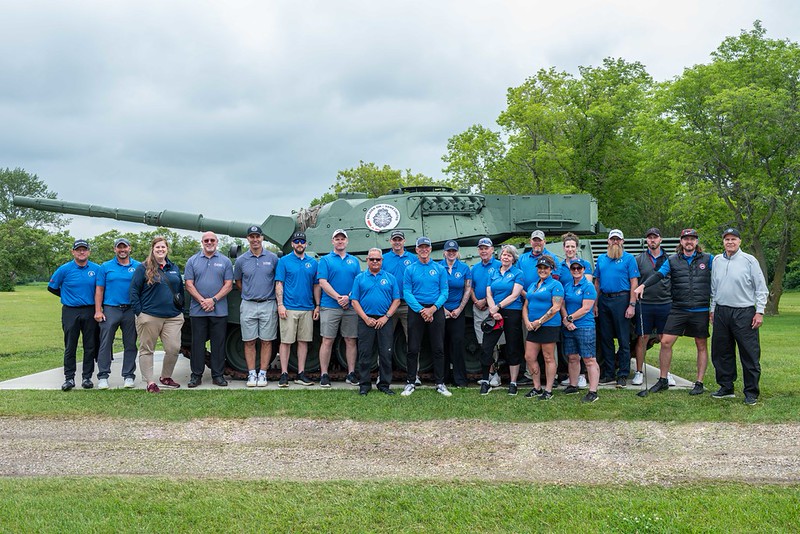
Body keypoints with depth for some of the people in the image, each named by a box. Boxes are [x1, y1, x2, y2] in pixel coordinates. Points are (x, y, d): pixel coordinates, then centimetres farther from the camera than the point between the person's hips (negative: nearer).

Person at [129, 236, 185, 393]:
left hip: (173, 317, 4)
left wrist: (181, 310, 16)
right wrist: (139, 312, -8)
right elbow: (134, 290, -2)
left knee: (174, 348, -3)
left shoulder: (174, 268, 15)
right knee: (147, 350, 2)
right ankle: (150, 382, 8)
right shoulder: (143, 268, 0)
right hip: (149, 316, -4)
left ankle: (165, 377, 17)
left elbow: (180, 290, 22)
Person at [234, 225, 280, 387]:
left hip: (268, 305, -1)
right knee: (249, 342, 3)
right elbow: (238, 282, 17)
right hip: (248, 306, 1)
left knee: (266, 341, 2)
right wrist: (249, 294, 9)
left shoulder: (272, 258, 2)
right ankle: (251, 374, 10)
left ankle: (262, 374, 9)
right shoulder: (241, 260, 4)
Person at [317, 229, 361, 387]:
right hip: (330, 307, -3)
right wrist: (339, 298, -14)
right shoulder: (325, 260, 4)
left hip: (351, 307, 3)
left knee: (351, 341, 6)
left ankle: (351, 374, 13)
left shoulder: (354, 261, 14)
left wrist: (349, 297, -10)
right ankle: (324, 375, 2)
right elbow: (323, 282, -6)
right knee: (327, 341, -3)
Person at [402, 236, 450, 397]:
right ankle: (410, 382, 8)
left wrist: (433, 308, -13)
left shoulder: (440, 269, 7)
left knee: (438, 348, 2)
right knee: (413, 348, 0)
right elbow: (407, 293, -2)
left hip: (436, 310, 1)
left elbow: (444, 292, 2)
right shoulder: (410, 270, 5)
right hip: (416, 310, -1)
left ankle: (440, 383, 9)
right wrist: (421, 310, -14)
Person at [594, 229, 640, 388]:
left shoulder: (629, 258, 1)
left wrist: (631, 305, -13)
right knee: (605, 338, 8)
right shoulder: (601, 259, 15)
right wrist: (595, 304, 8)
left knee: (624, 339, -3)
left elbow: (634, 283, -5)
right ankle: (608, 373, 16)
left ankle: (623, 375, 2)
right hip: (604, 300, 5)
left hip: (621, 299, -5)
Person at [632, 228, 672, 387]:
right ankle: (639, 372, 10)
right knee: (642, 339, 2)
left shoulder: (669, 259, 9)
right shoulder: (639, 259, 6)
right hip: (644, 304, -1)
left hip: (665, 304, 1)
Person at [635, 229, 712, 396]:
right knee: (665, 342, -4)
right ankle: (663, 380, 8)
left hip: (701, 311, 0)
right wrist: (643, 285, -26)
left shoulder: (707, 259, 4)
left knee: (701, 346, 7)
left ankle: (699, 383, 18)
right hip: (678, 310, 0)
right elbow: (659, 274, -9)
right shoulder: (672, 260, 4)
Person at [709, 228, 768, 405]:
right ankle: (726, 387, 22)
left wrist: (759, 312, -7)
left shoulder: (749, 260, -2)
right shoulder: (717, 260, 11)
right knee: (721, 352, 10)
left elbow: (761, 289, -1)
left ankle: (751, 392, 5)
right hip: (721, 312, 5)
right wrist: (713, 309, 16)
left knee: (750, 354, -3)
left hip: (744, 313, -5)